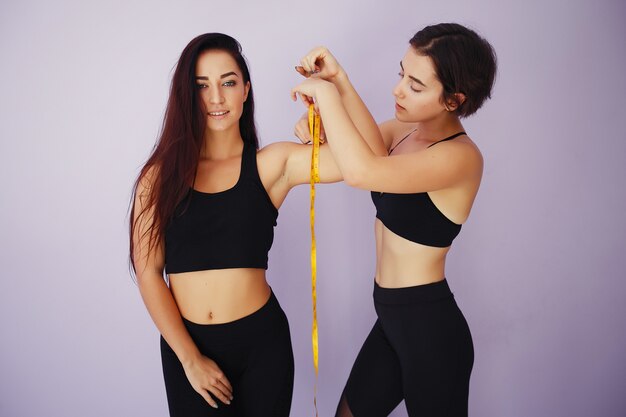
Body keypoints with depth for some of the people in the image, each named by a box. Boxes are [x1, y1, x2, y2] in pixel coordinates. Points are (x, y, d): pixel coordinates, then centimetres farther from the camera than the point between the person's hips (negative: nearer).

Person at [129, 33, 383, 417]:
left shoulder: (275, 163, -5)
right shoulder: (160, 174, -3)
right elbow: (148, 272, -5)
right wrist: (190, 357, -8)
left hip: (261, 342, 0)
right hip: (184, 345, 0)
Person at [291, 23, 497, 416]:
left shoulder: (461, 157, -24)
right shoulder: (405, 129, 1)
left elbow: (360, 171, -39)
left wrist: (326, 90, -26)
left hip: (430, 328, -8)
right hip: (393, 319, 8)